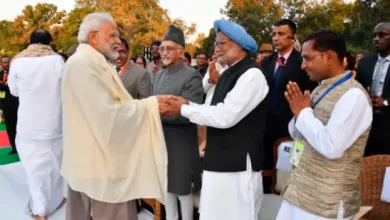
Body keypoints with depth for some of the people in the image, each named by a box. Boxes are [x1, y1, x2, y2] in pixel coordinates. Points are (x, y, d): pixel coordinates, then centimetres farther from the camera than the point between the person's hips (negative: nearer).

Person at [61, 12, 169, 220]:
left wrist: (149, 105, 3)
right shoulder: (83, 63, -17)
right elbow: (108, 112, -24)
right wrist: (150, 105, -16)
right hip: (101, 161, -10)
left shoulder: (93, 63, 15)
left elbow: (106, 105, 13)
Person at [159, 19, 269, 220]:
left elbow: (225, 116, -23)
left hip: (238, 164, -9)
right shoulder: (228, 74, 14)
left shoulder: (252, 74, -15)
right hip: (221, 160, 9)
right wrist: (187, 104, -2)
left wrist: (183, 110, -14)